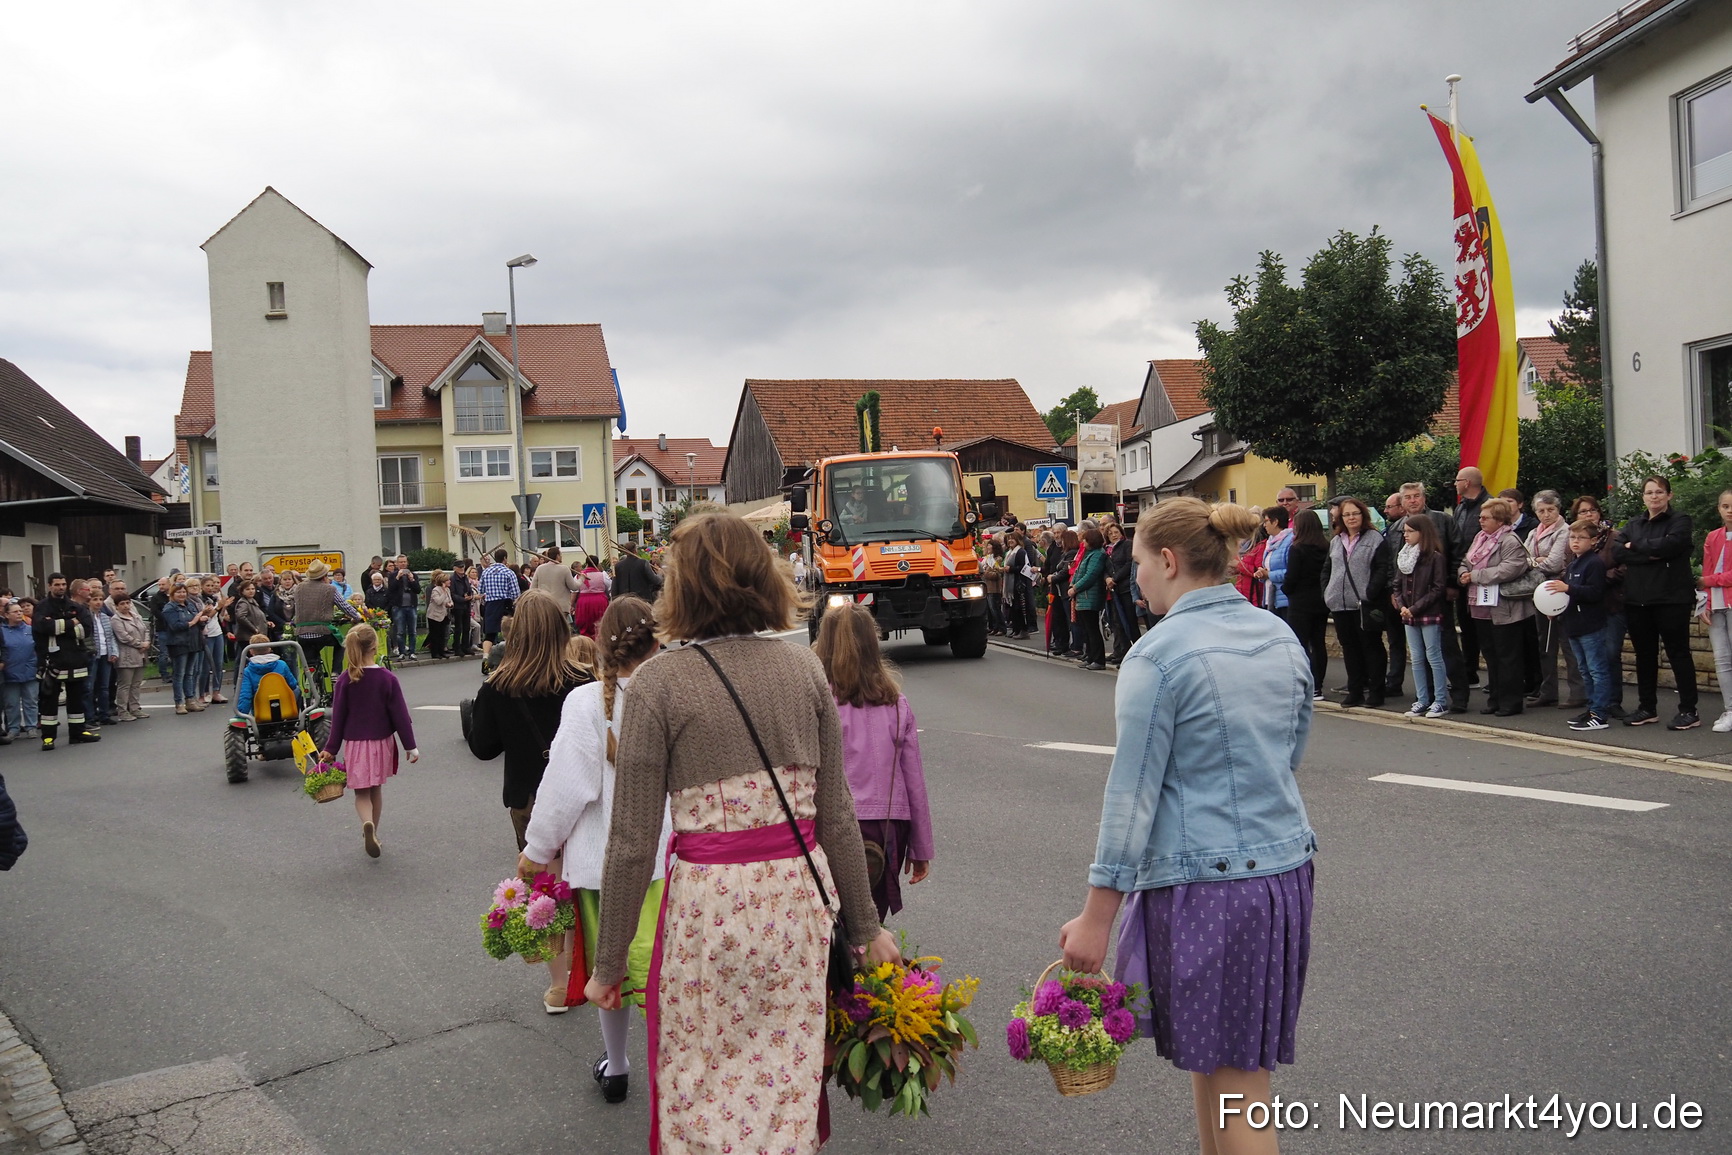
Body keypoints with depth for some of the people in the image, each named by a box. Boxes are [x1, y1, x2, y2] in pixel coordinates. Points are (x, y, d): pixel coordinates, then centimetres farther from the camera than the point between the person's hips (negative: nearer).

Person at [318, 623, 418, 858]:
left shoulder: (345, 680, -9)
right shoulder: (387, 679, -12)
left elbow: (338, 717, -5)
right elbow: (400, 715, -9)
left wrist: (331, 748, 3)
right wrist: (410, 746, -1)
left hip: (355, 744, 0)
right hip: (382, 742, 0)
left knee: (362, 792, 7)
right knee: (376, 789, 18)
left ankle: (368, 824, -21)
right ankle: (373, 834, 27)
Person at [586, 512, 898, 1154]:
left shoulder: (659, 682, -10)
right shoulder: (805, 669, 2)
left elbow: (633, 843, -9)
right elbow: (836, 815, 4)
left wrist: (609, 964, 1)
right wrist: (866, 925, 14)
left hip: (710, 902, -4)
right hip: (801, 891, 4)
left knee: (703, 1090, 15)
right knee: (789, 1077, 18)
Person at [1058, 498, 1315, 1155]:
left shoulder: (1158, 655, -15)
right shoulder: (1281, 637, 7)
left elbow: (1133, 791, -16)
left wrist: (1097, 916, -11)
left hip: (1201, 881, -7)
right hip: (1285, 868, 8)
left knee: (1230, 1081, 4)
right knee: (1222, 1055, 21)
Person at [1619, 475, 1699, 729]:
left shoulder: (1680, 521, 0)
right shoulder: (1633, 524, 14)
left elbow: (1669, 544, -20)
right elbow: (1617, 552, -2)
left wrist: (1635, 545, -7)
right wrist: (1651, 554, -14)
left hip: (1671, 599, -5)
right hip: (1637, 600, 5)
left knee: (1678, 653, -1)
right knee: (1644, 655, 11)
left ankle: (1689, 710, 5)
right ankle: (1647, 708, 20)